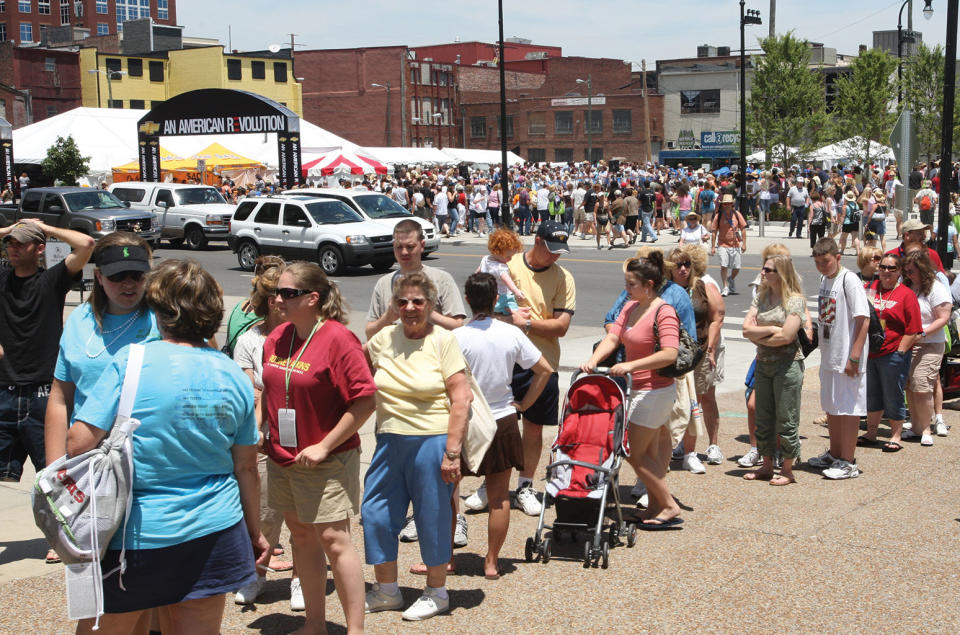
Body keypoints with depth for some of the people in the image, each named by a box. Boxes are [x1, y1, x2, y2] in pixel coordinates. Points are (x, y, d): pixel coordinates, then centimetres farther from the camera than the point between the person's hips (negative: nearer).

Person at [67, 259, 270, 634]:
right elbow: (246, 467, 8)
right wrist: (254, 532, 20)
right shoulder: (235, 377, 2)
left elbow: (79, 442, -16)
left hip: (136, 533, -3)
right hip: (213, 533, 4)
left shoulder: (131, 361, -12)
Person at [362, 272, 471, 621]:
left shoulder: (443, 340, -7)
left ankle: (437, 593, 23)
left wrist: (451, 452, -15)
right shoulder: (384, 338, 5)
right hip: (389, 441, 5)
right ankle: (386, 592, 25)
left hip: (431, 441, -5)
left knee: (432, 518, 5)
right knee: (376, 514, 7)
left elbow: (461, 399, -11)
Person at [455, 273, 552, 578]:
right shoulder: (512, 333, -3)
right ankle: (491, 562, 16)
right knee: (499, 497, 10)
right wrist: (524, 404, 9)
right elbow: (545, 370, 2)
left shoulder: (457, 337, -15)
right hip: (503, 421, 3)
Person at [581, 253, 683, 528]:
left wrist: (631, 365, -33)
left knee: (635, 452, -6)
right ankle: (656, 506, 22)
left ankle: (669, 506, 3)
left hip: (655, 390, -9)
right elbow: (612, 337, 0)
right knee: (647, 453, 13)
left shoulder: (664, 312, -16)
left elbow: (669, 354, -28)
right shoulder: (630, 307, 9)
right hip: (639, 389, 9)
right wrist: (593, 360, -18)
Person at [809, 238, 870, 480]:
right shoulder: (824, 280, 12)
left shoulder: (849, 280, -14)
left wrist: (854, 356, -22)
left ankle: (848, 462, 5)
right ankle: (835, 454, 32)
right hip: (829, 356, 9)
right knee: (831, 407, 18)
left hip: (847, 358, -9)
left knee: (848, 408, -2)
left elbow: (863, 319, -19)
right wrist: (823, 350, 16)